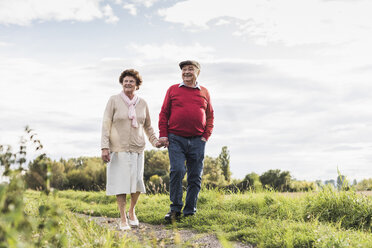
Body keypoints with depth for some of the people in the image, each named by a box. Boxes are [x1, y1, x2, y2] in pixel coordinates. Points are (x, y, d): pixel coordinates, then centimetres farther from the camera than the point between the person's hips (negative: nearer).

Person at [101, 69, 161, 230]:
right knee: (120, 182, -2)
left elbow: (147, 126, 21)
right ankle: (123, 219, 9)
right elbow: (106, 124, -3)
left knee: (137, 182, 0)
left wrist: (155, 141, 9)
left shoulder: (142, 103, 10)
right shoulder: (114, 100, 0)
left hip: (137, 148, 3)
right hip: (118, 149, -3)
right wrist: (104, 147, -11)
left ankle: (132, 212, 26)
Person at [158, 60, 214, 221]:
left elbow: (210, 116, 17)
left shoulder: (204, 92, 13)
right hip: (176, 139, -2)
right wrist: (163, 135, -1)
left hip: (197, 141, 2)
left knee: (195, 176, 3)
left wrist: (206, 135, 5)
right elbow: (164, 113, 8)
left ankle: (190, 212, 13)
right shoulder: (173, 90, 9)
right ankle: (175, 209, -1)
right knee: (177, 170, -15)